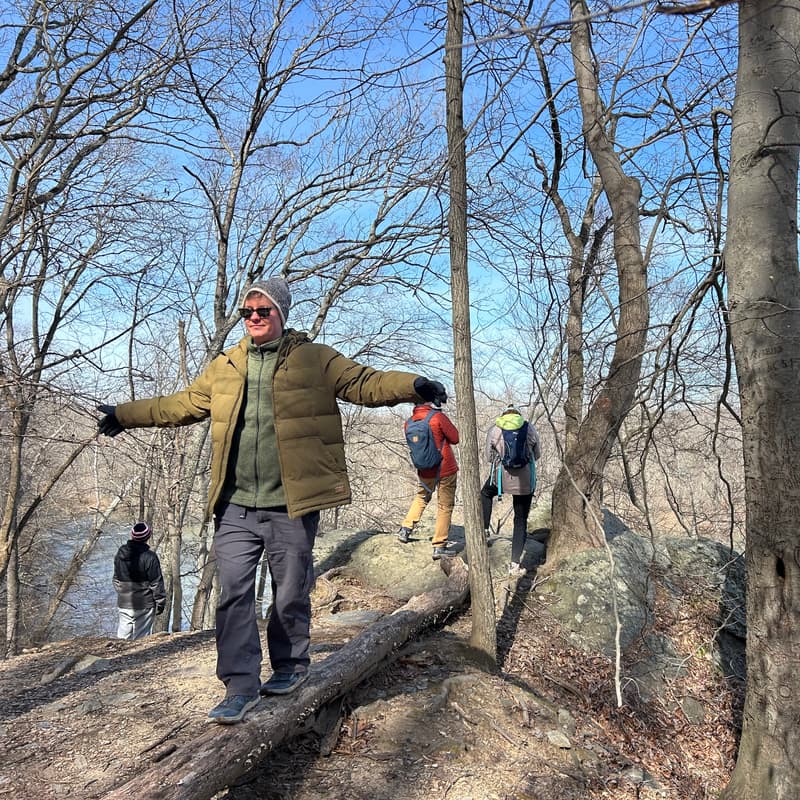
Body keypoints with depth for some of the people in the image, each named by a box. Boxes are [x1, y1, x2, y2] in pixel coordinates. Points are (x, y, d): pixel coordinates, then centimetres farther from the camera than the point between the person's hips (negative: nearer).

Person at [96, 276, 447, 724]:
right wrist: (125, 415, 25)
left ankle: (291, 665, 33)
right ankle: (241, 685, 13)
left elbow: (363, 384, -6)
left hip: (291, 504, -3)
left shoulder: (316, 360, 1)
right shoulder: (225, 367, 13)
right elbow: (182, 404, 23)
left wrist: (413, 386, -22)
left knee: (291, 592, 9)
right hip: (236, 506, 4)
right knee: (234, 593, 1)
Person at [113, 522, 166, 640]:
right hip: (144, 605, -6)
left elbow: (116, 579, 14)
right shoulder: (149, 557, -17)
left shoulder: (120, 553, 3)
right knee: (140, 638, 2)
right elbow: (156, 583, -12)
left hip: (123, 604, 6)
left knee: (123, 635, 15)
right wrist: (160, 602, -3)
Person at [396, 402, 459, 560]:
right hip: (445, 469, -5)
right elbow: (455, 438, -9)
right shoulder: (439, 417, -16)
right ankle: (439, 547, 4)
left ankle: (406, 529, 21)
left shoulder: (409, 422, -1)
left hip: (425, 471, 5)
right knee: (445, 506, 4)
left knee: (421, 497, 29)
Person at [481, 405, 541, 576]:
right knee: (521, 520, 11)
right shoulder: (529, 428, 5)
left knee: (485, 494, 34)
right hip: (526, 480, 1)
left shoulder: (494, 429, 3)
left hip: (501, 476, -1)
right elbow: (537, 454, 13)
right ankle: (515, 564, 12)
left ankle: (485, 529, 34)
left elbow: (488, 456, 8)